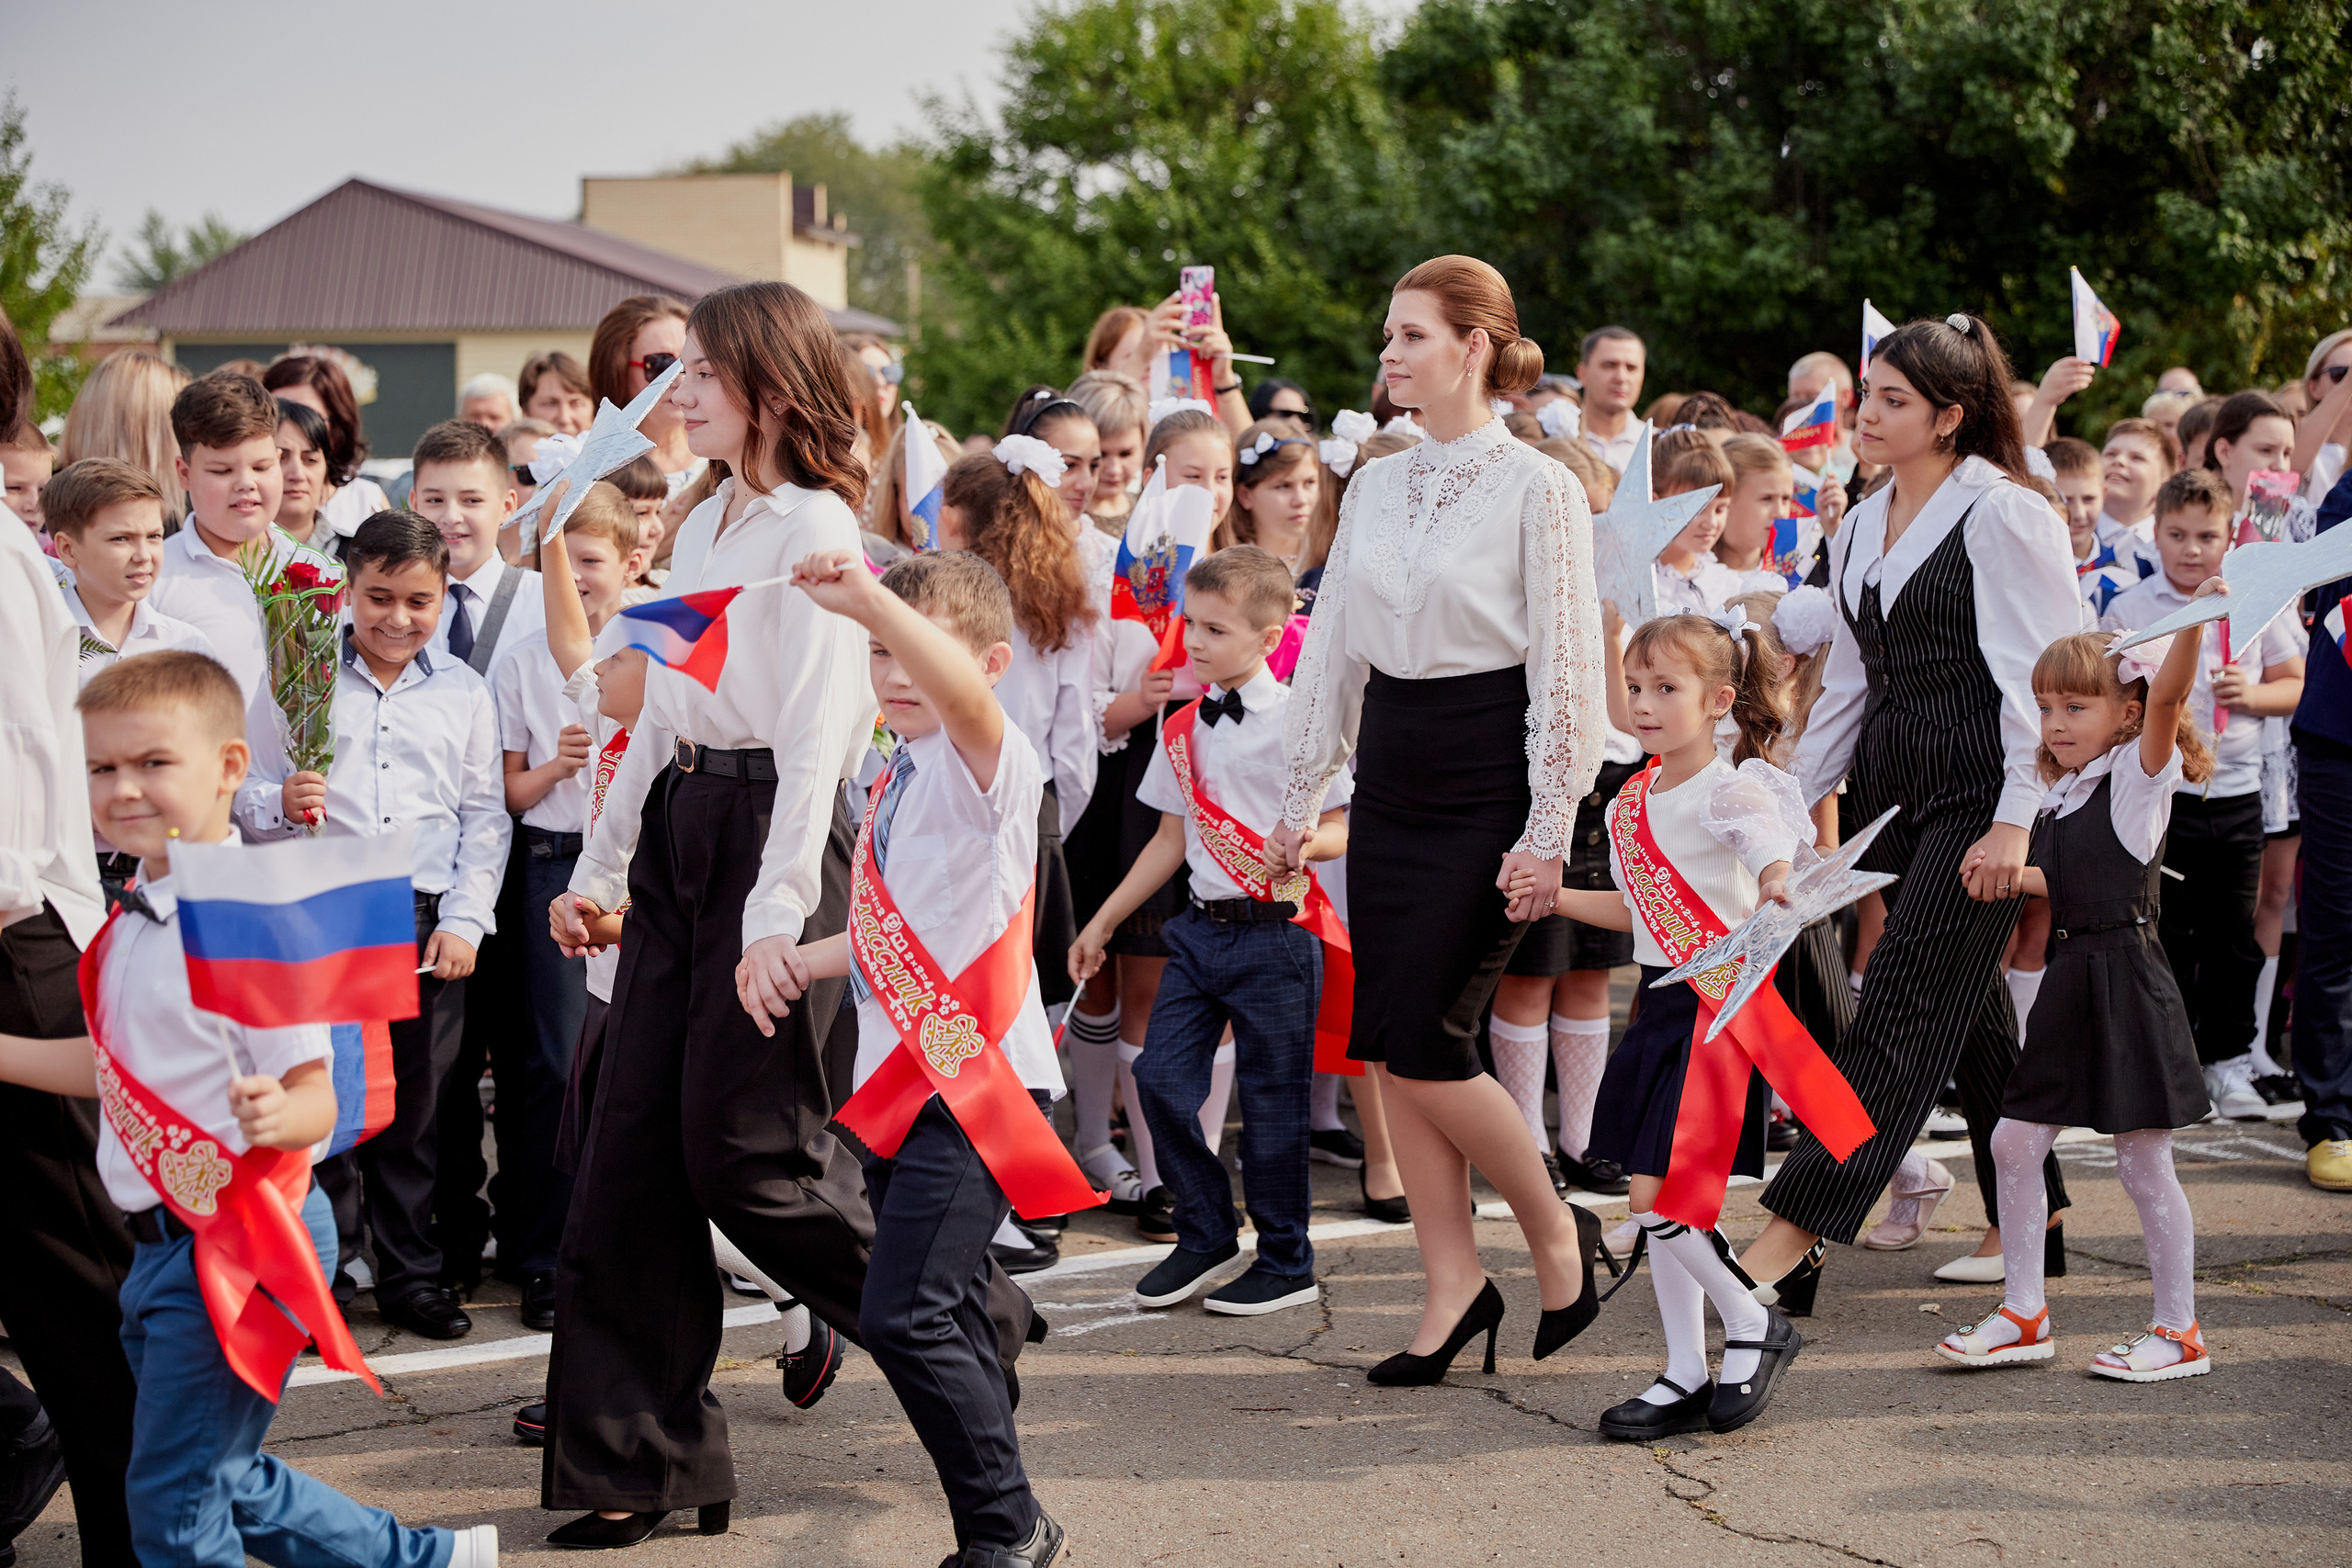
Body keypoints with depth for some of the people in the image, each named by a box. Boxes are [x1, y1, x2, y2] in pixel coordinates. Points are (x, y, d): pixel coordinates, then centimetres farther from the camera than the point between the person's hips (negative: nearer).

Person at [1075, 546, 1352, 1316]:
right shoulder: (1183, 727, 10)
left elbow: (1347, 825, -9)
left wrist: (1309, 843, -31)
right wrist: (1103, 922, 21)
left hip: (1273, 933, -6)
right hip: (1201, 927, 6)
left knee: (1270, 1101, 1)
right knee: (1161, 1077, 0)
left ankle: (1286, 1263, 17)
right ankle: (1204, 1236, 19)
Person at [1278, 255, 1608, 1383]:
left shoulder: (1535, 488, -8)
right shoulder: (1376, 489, 11)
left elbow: (1567, 666, -10)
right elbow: (1331, 648, 16)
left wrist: (1549, 831, -15)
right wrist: (1301, 799, 13)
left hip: (1488, 782, -6)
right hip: (1392, 775, 7)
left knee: (1423, 1041, -11)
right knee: (1390, 1049, 2)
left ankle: (1554, 1235, 11)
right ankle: (1454, 1286, 11)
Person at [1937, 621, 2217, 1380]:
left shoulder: (2139, 776, -8)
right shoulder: (2059, 799, 12)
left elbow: (2165, 699, -27)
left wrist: (2195, 620, -40)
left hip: (2128, 983, -8)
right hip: (2071, 983, 8)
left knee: (2143, 1163, -2)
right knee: (2013, 1143, 7)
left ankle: (2179, 1331, 10)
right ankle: (2024, 1313, 18)